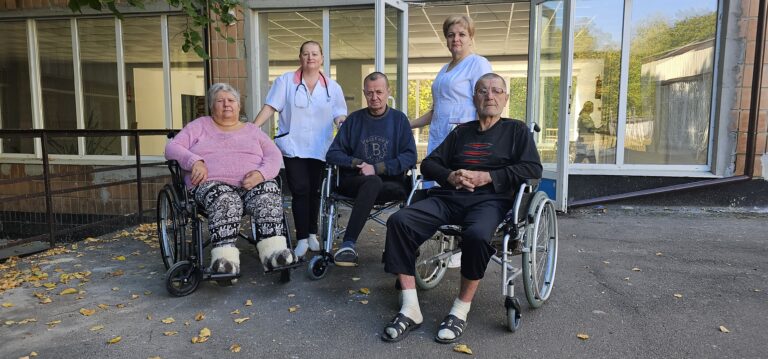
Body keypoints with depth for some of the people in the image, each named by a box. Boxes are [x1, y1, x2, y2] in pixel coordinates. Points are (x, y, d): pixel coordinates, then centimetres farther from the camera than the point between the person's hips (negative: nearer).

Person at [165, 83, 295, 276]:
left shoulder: (252, 130, 25)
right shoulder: (200, 126, 22)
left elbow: (274, 155, 11)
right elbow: (172, 147, 11)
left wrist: (261, 173, -12)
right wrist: (194, 161, -12)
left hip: (252, 183, 1)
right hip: (212, 184, -1)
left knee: (269, 192, -34)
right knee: (226, 200, -38)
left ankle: (273, 251, -46)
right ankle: (225, 259, -48)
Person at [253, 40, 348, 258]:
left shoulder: (332, 87, 10)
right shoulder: (286, 81, 4)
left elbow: (340, 117, 8)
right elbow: (270, 107, -1)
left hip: (319, 148, 2)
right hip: (293, 146, -2)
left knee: (315, 191, 8)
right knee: (300, 190, -10)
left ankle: (312, 234, 22)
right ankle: (302, 239, -4)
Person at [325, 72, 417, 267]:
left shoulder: (399, 119, 9)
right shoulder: (354, 119, 12)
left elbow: (410, 156, -2)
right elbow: (333, 154, 7)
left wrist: (377, 168, -12)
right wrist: (357, 163, -11)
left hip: (391, 183, 1)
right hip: (353, 182, 0)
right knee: (374, 182, -35)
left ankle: (348, 243, -36)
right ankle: (349, 244, -38)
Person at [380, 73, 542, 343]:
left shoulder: (516, 130, 17)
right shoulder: (461, 132, 26)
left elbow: (533, 169, 2)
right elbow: (428, 163, 21)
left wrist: (487, 177, -7)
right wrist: (450, 176, -1)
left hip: (489, 199, -3)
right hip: (449, 196, 4)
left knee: (476, 235, -39)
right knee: (399, 221, -23)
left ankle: (461, 311, -17)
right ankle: (410, 309, -20)